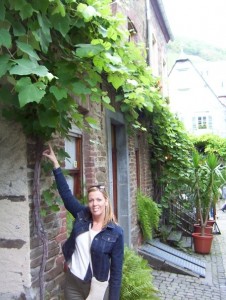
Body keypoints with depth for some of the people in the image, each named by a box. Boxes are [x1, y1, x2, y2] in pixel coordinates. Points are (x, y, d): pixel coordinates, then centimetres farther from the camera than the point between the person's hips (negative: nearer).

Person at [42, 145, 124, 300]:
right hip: (73, 282, 4)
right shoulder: (82, 216, -6)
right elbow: (66, 192, -2)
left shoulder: (116, 232, -15)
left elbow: (116, 269, -11)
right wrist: (55, 163, -1)